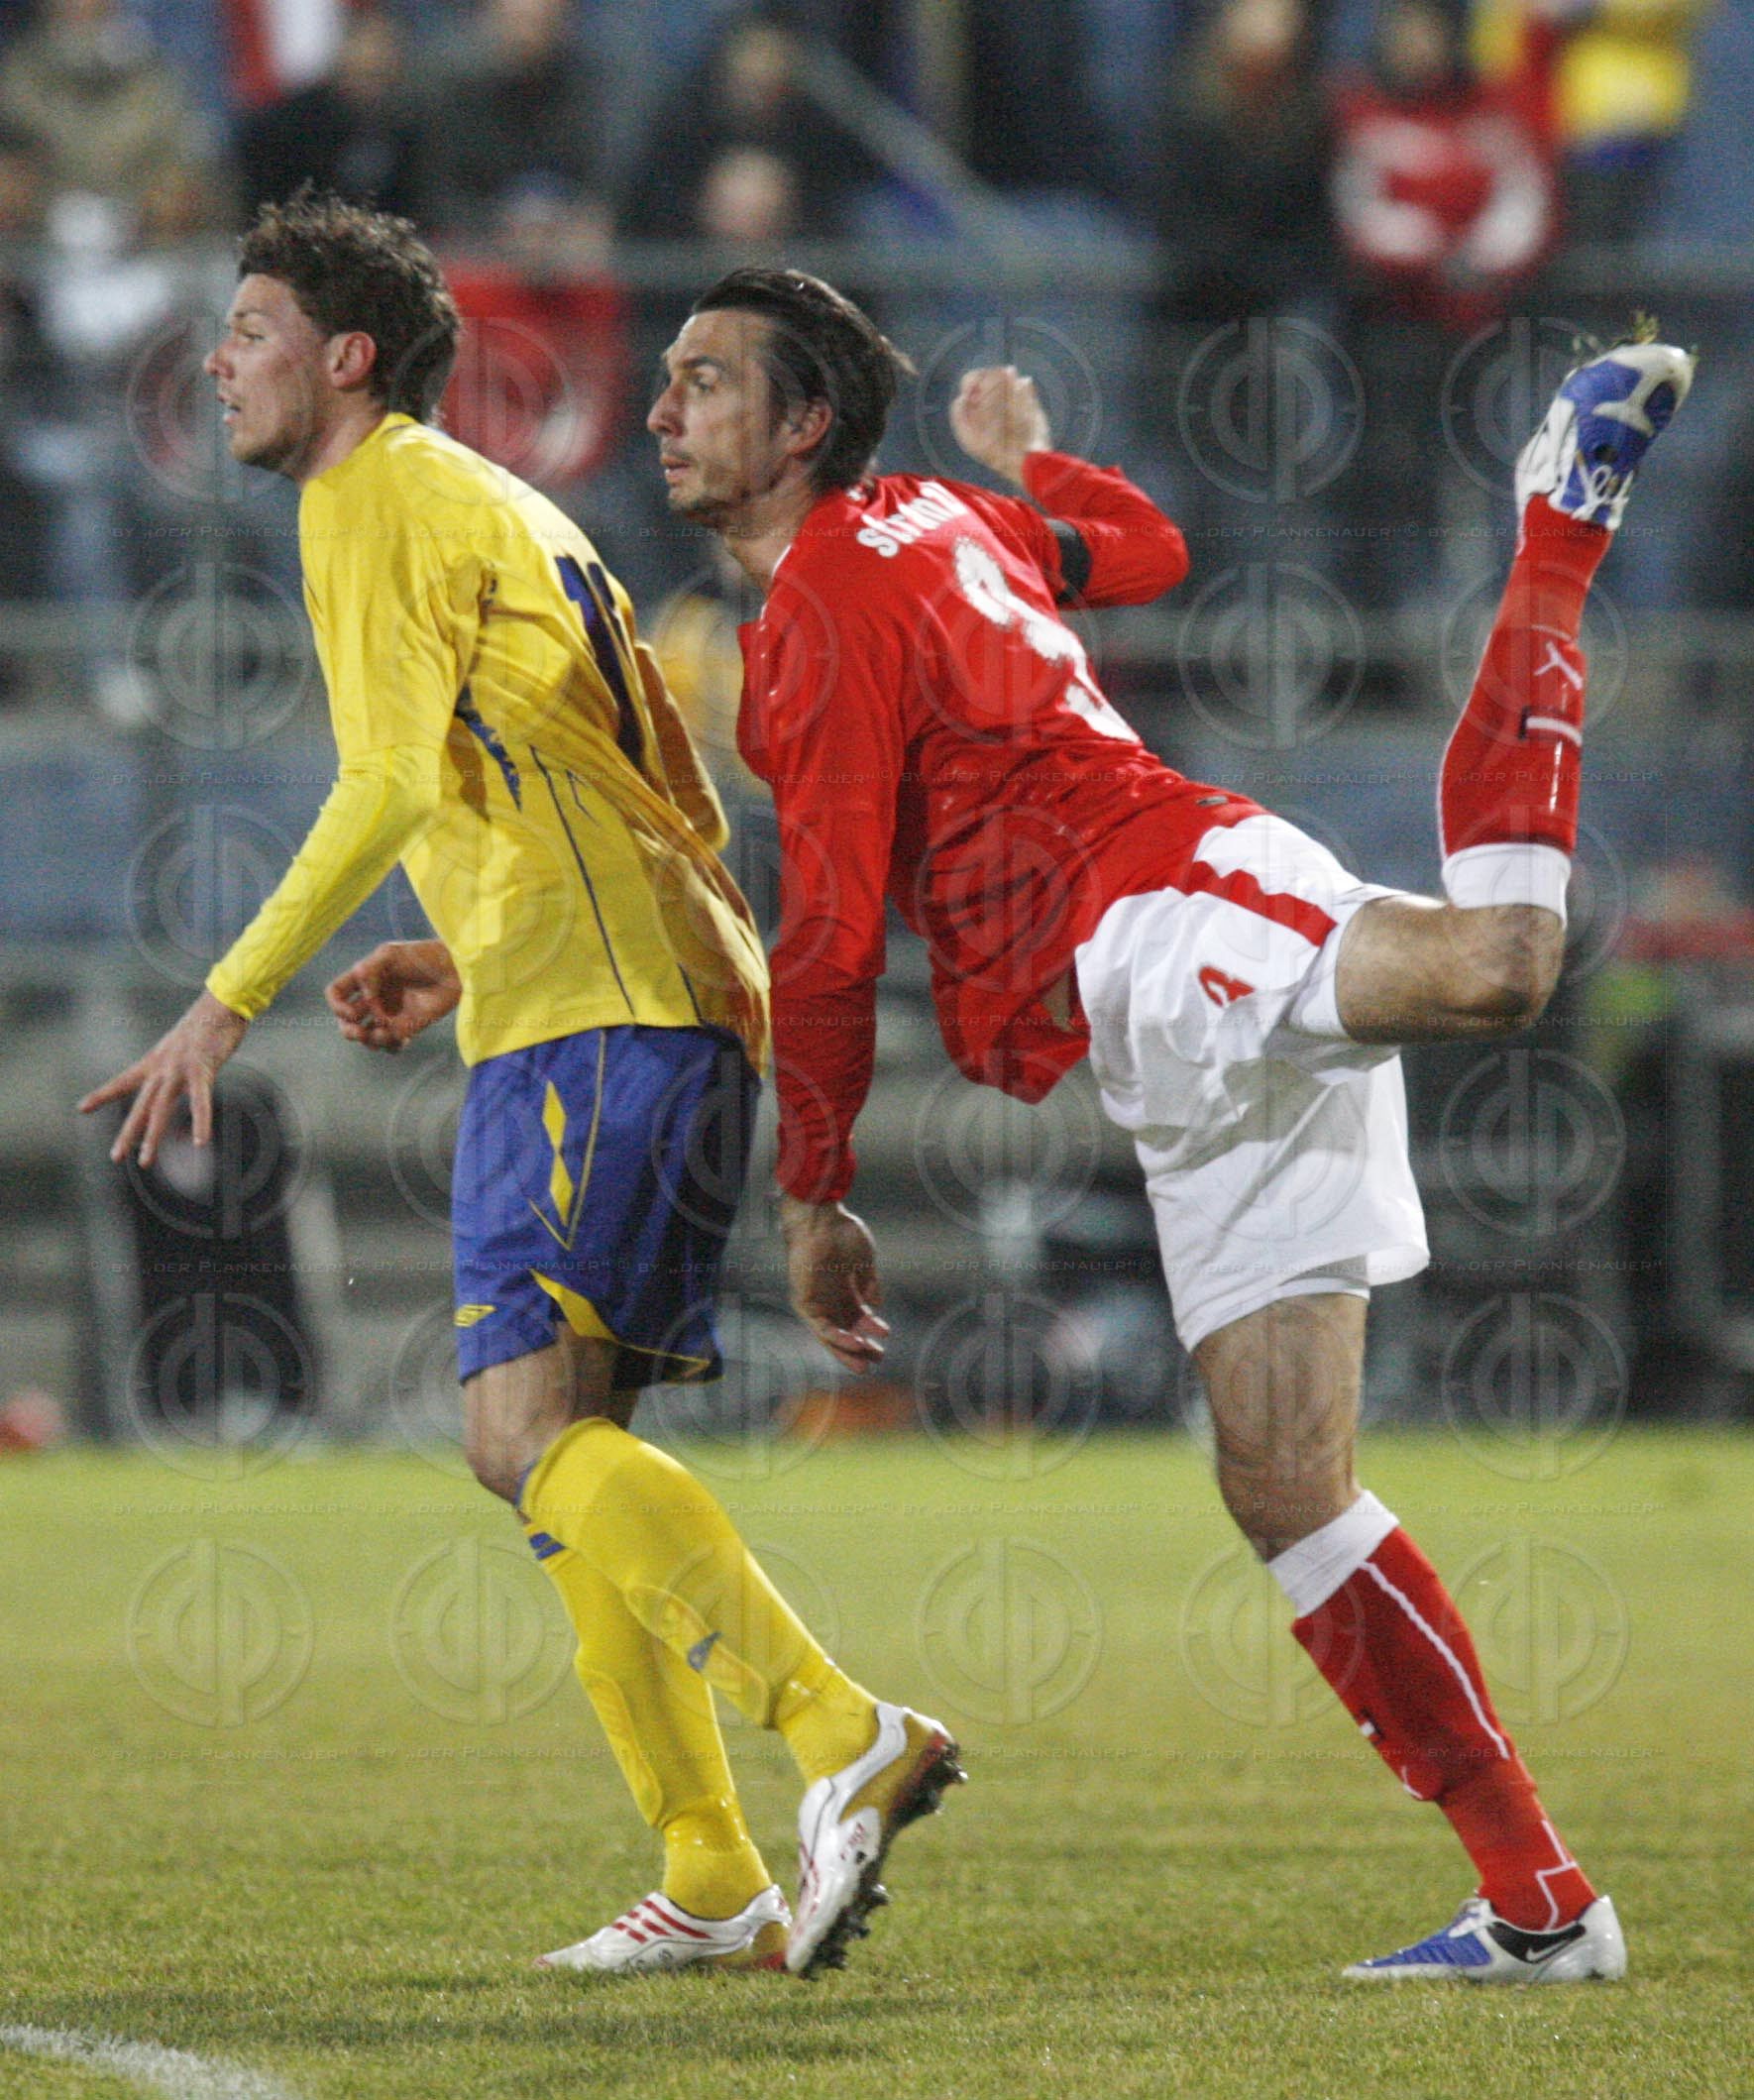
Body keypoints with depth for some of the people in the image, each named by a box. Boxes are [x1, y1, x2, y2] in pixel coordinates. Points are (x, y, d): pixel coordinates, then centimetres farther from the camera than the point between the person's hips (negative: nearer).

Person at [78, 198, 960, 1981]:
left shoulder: (378, 497, 0)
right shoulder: (497, 512, 29)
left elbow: (397, 777, -14)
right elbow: (660, 806, 28)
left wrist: (230, 999, -13)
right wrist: (471, 966, 24)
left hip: (592, 1022, -10)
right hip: (685, 996, 10)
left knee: (524, 1423, -17)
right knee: (560, 1445, 9)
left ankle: (842, 1732, -29)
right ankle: (713, 1886, 4)